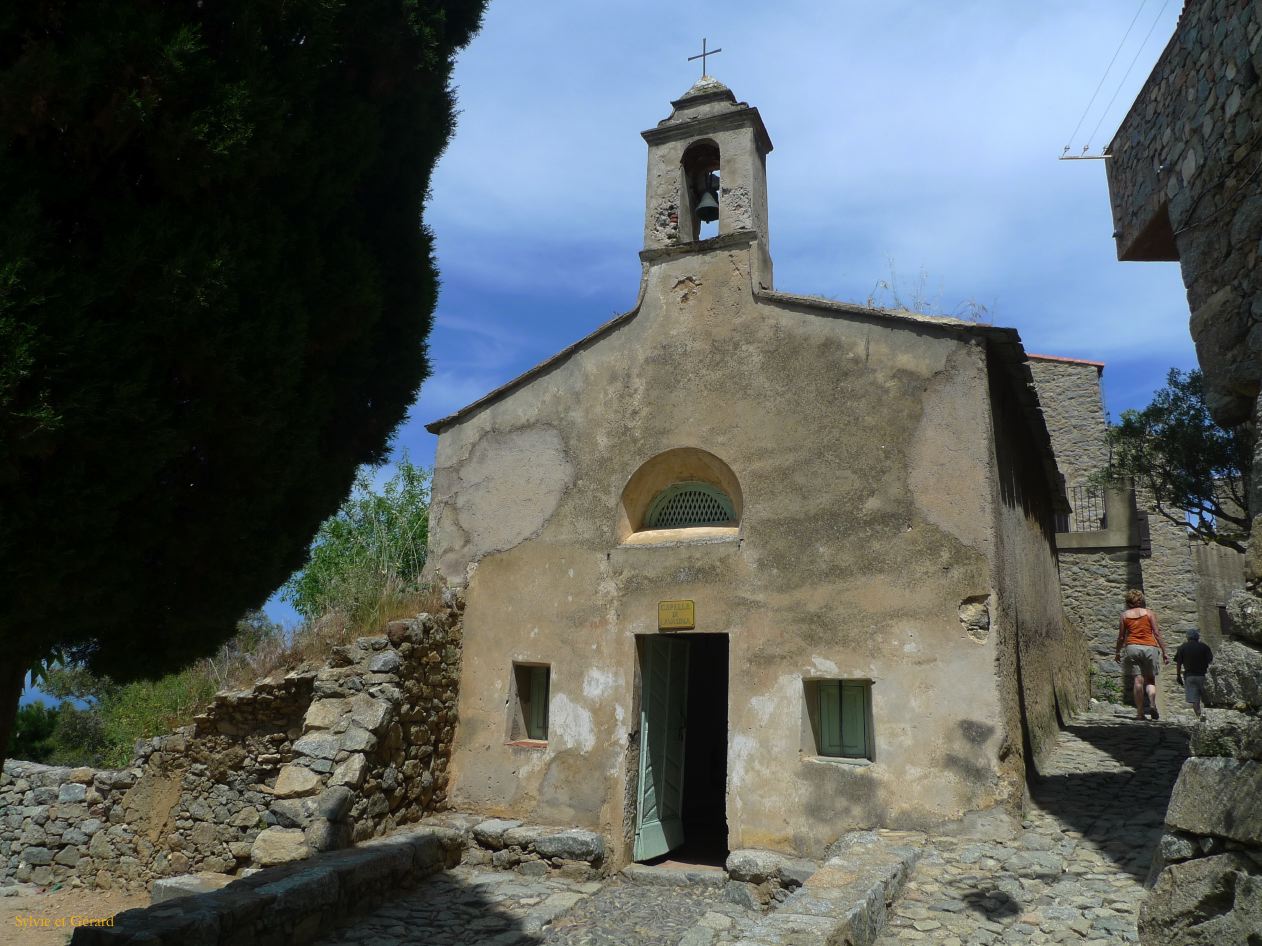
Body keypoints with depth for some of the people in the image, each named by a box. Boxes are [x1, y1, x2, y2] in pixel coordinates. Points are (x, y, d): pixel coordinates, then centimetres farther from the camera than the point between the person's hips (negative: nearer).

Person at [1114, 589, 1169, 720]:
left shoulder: (1125, 615, 8)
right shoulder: (1149, 613, 7)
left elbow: (1121, 637, 9)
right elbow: (1157, 634, 2)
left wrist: (1117, 652, 21)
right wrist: (1164, 652, 6)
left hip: (1132, 647, 0)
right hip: (1150, 647, 0)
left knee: (1138, 680, -1)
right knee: (1150, 679, 11)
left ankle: (1140, 712, -3)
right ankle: (1152, 704, -13)